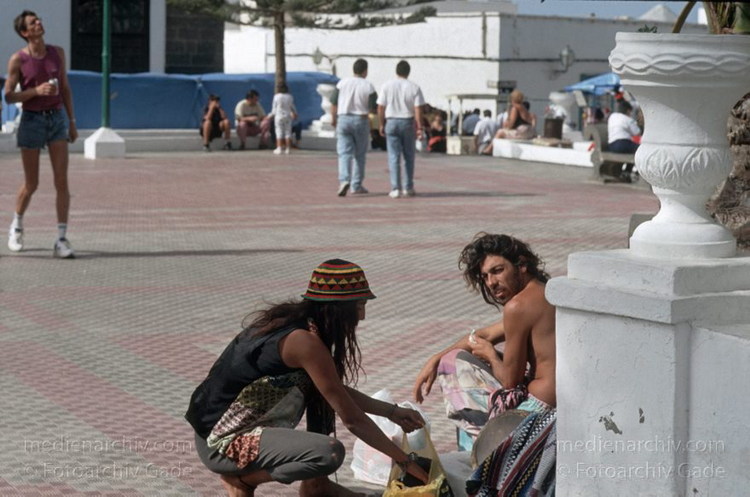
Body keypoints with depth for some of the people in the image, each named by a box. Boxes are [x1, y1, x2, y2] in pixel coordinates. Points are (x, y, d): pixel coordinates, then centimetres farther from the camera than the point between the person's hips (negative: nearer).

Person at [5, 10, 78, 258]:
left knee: (62, 181, -8)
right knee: (31, 185, 6)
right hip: (31, 121, -3)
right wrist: (37, 91, -21)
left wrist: (72, 122, 9)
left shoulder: (57, 52, 3)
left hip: (57, 119, 3)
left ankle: (61, 241, -6)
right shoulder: (18, 60, -7)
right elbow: (8, 96, -6)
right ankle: (17, 226, 35)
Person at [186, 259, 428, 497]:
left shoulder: (289, 320, 6)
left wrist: (391, 411, 15)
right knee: (330, 453, -27)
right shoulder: (304, 342, -21)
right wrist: (405, 461, -9)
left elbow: (339, 392, 20)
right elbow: (352, 418, -17)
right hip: (221, 443, -10)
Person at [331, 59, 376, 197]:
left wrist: (334, 119, 16)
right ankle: (356, 185, 15)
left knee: (344, 153, -1)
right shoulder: (368, 86, -6)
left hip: (343, 119, 1)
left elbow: (334, 103, 2)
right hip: (361, 121, -1)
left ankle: (344, 180, -22)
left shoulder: (342, 83, -1)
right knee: (360, 155, 12)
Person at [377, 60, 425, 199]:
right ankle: (408, 188, 14)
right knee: (409, 157, 12)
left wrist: (382, 125, 8)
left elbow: (381, 108, -2)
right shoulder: (414, 88, -4)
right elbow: (418, 110, -8)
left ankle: (395, 189, -4)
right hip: (408, 122, 0)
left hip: (391, 122, 0)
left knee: (394, 157, 1)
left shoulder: (387, 86, -2)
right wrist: (419, 127, -5)